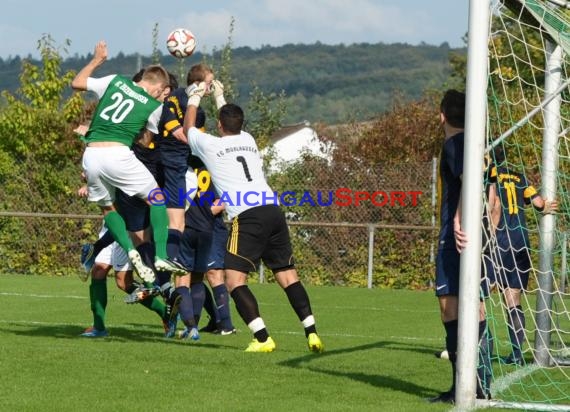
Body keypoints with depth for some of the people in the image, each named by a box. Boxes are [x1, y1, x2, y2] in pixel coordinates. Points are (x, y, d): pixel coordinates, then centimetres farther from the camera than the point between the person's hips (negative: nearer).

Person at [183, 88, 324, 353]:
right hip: (274, 210, 6)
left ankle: (262, 338, -20)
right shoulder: (248, 140, 22)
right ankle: (311, 333, 0)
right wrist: (219, 96, 59)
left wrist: (195, 97, 44)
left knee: (234, 279, -6)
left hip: (248, 217, -6)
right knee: (287, 275, 10)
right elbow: (233, 125, 48)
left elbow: (188, 127, 30)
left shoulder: (209, 145, 8)